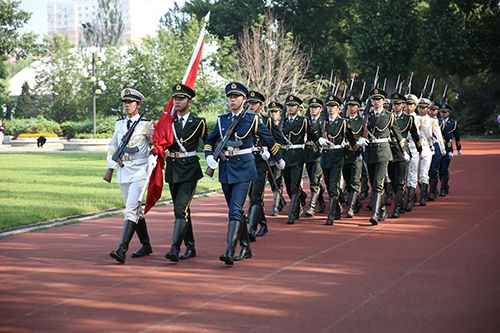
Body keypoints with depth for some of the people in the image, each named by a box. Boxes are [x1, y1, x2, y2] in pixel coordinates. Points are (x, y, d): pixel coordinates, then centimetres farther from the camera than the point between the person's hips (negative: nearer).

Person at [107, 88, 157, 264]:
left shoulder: (146, 125, -4)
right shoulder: (119, 124, 12)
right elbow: (112, 145, 23)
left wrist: (152, 160, -12)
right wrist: (111, 160, 7)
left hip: (139, 171, -6)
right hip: (123, 171, 6)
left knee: (131, 210, -16)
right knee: (136, 210, 15)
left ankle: (122, 250, -24)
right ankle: (146, 246, 27)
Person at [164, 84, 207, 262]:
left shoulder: (198, 123, -2)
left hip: (190, 170, -5)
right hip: (172, 169, 5)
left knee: (181, 209, -16)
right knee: (182, 210, 11)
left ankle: (175, 248, -22)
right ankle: (190, 247, 21)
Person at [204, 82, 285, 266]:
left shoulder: (252, 119, -3)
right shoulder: (222, 120, 10)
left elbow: (268, 140, 9)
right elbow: (210, 140, 18)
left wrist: (278, 159, 19)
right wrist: (209, 156, -2)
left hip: (243, 167, -5)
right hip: (225, 168, 5)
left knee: (235, 210, -16)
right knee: (235, 210, 12)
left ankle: (230, 251, -22)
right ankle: (246, 247, 25)